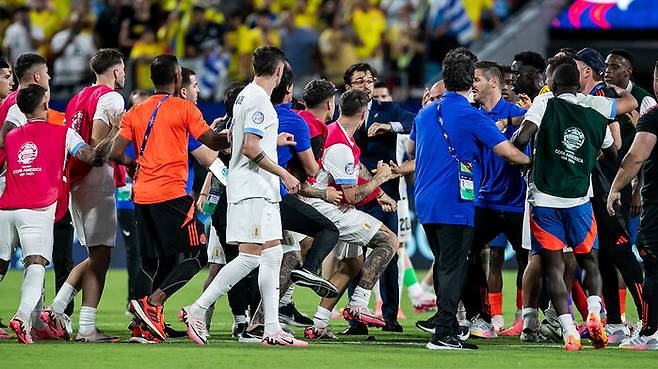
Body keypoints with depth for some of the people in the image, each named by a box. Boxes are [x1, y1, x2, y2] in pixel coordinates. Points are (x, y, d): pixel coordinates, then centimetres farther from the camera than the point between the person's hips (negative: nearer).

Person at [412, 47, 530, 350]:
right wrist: (531, 161, 9)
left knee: (443, 264, 20)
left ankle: (446, 323, 27)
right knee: (453, 268, -6)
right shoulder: (470, 115, -11)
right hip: (455, 204, -7)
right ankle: (443, 334, -13)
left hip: (425, 201, 7)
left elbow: (410, 148, 28)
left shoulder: (426, 112, 11)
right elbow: (506, 151, -10)